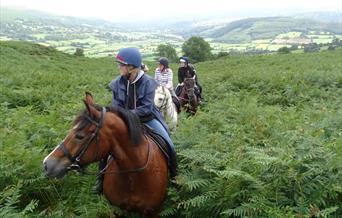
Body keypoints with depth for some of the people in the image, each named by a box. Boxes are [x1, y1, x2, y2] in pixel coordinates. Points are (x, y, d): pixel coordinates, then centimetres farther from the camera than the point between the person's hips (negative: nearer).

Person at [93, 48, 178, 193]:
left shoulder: (147, 82, -17)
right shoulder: (118, 83, -8)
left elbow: (146, 108, -19)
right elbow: (116, 106, -1)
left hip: (146, 118, -2)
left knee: (168, 144, -10)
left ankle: (173, 175, 16)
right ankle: (101, 178, 8)